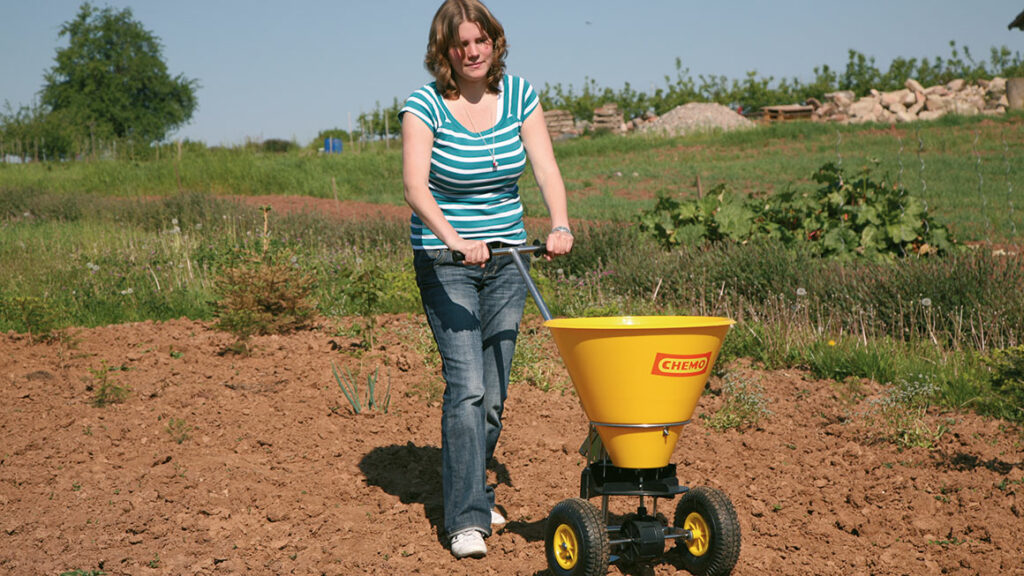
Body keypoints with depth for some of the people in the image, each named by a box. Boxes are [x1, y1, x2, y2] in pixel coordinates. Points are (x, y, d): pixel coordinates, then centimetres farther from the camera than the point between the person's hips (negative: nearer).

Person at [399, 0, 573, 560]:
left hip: (506, 258, 4)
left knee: (493, 392, 6)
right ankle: (466, 518, -10)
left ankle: (472, 492, 26)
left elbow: (546, 168, -8)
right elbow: (415, 185, -23)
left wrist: (560, 225, -26)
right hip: (444, 261, -4)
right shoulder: (425, 105, -12)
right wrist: (453, 238, -40)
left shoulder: (518, 94, 0)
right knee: (466, 385, -14)